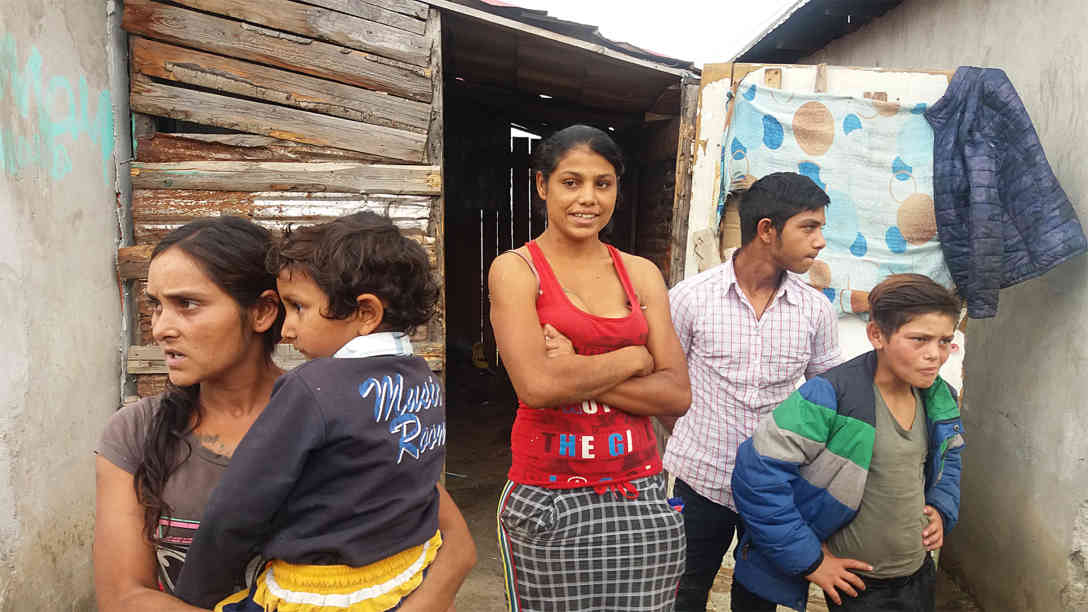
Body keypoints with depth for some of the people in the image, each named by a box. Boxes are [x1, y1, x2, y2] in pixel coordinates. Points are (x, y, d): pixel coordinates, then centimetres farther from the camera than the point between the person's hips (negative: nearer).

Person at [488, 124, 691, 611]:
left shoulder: (641, 273, 7)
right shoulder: (516, 269, -4)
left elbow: (677, 394, -1)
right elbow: (537, 385, -18)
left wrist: (578, 373, -12)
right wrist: (632, 358, -7)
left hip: (641, 497, 3)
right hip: (550, 500, -3)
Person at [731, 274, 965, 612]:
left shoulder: (940, 399, 0)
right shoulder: (830, 397, -24)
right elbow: (758, 471, -27)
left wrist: (941, 510, 4)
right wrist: (808, 560, -21)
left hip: (920, 575, 7)